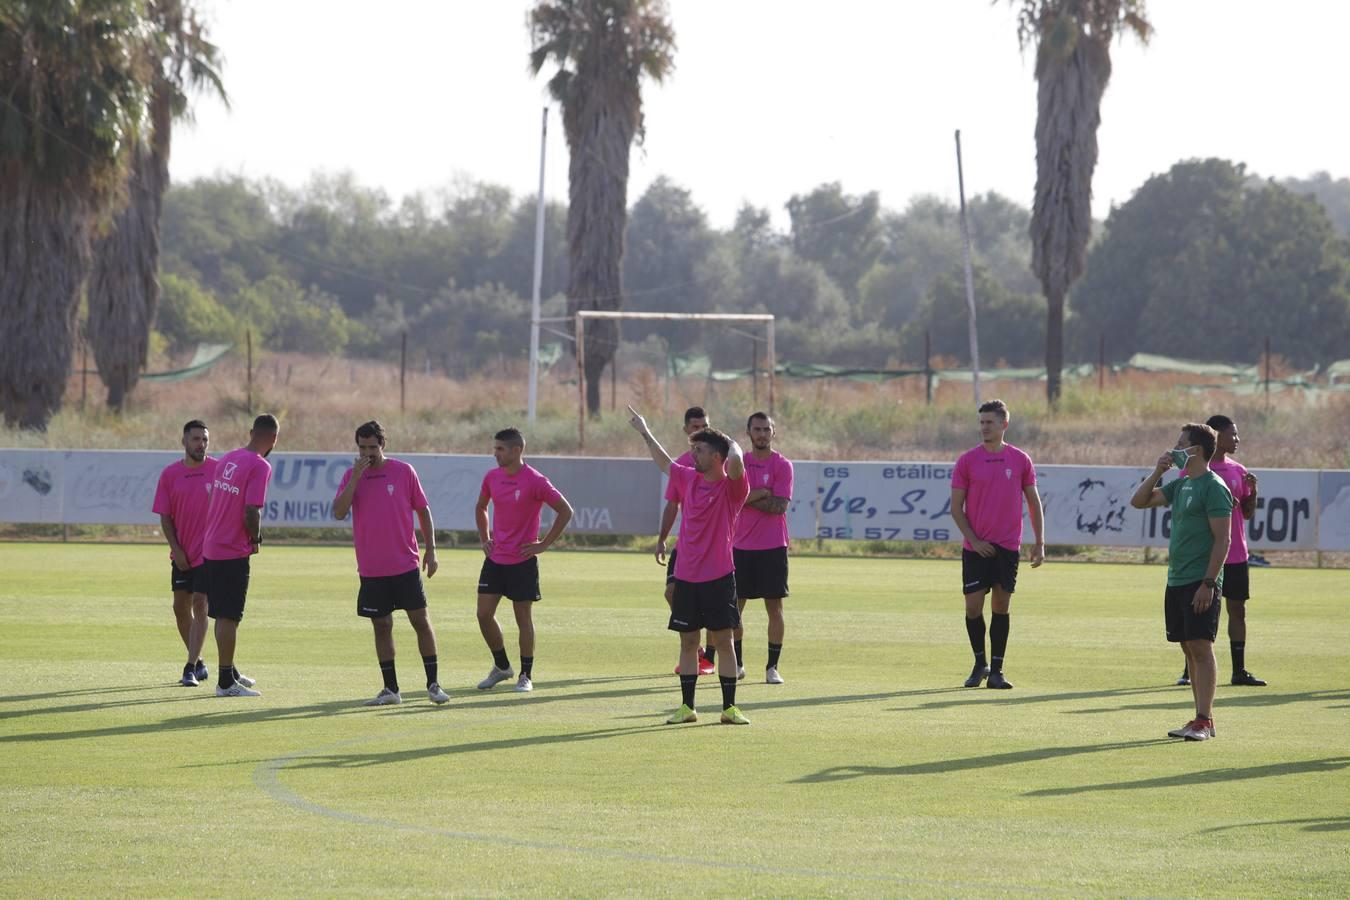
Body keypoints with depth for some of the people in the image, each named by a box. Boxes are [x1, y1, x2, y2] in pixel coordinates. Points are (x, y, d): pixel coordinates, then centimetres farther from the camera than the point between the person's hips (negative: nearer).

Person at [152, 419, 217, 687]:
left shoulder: (218, 470, -5)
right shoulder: (170, 474, 2)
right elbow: (165, 517, 4)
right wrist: (176, 550, -5)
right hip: (182, 553, 4)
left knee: (199, 605, -10)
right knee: (181, 607, 10)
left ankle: (191, 669, -9)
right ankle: (198, 663, 26)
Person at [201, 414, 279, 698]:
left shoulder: (228, 459, 10)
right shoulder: (260, 467, -15)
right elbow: (251, 512, -22)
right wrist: (255, 538, -2)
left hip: (211, 547, 8)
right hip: (234, 552, -8)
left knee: (224, 614, 18)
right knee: (229, 617, -3)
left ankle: (229, 672, 30)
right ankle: (226, 682, 1)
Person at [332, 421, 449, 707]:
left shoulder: (403, 471, 0)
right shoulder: (352, 476, 4)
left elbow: (423, 509, 5)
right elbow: (338, 512, -8)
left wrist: (430, 549, -1)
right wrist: (356, 477, -15)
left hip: (406, 565, -2)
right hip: (371, 569, 2)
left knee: (421, 620, -2)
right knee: (381, 626, 5)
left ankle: (433, 684, 5)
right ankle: (390, 690, 12)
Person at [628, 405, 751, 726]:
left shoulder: (731, 487, -9)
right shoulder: (688, 479, 9)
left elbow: (735, 464, -31)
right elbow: (664, 462, 28)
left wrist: (733, 444, -11)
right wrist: (645, 432, 38)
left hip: (718, 578, -5)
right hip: (686, 577, 5)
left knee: (723, 641, -2)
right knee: (688, 642, 7)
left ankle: (729, 708, 2)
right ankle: (686, 707, 12)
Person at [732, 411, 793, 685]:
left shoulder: (782, 465, -3)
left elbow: (779, 506, -13)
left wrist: (747, 498, -10)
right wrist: (762, 493, -14)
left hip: (773, 548, -3)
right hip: (741, 547, 3)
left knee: (774, 606, -1)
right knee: (734, 605, 5)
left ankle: (772, 667, 5)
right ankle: (737, 664, 17)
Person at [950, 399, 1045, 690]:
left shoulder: (1020, 460, 2)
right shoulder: (967, 461, -1)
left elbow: (1034, 502, 9)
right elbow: (956, 507, 0)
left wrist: (1039, 543, 4)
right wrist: (974, 540, -9)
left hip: (1008, 546, 1)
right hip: (976, 547, -1)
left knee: (1002, 606, 3)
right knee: (973, 606, -3)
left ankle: (996, 671, 9)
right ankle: (980, 664, 16)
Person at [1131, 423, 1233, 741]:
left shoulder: (1213, 487, -10)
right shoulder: (1181, 485, 16)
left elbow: (1222, 539, -15)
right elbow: (1139, 501, 21)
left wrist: (1208, 583, -20)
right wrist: (1158, 472, 6)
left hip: (1200, 583, -9)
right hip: (1176, 581, 9)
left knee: (1201, 647, -10)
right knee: (1190, 649, 8)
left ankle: (1203, 721, -12)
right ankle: (1203, 719, 12)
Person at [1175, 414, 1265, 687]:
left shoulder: (1238, 471, 11)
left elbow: (1248, 513, 13)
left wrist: (1252, 490, -6)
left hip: (1236, 554, 5)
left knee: (1237, 609, 4)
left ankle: (1239, 670, 8)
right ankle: (1189, 670, 5)